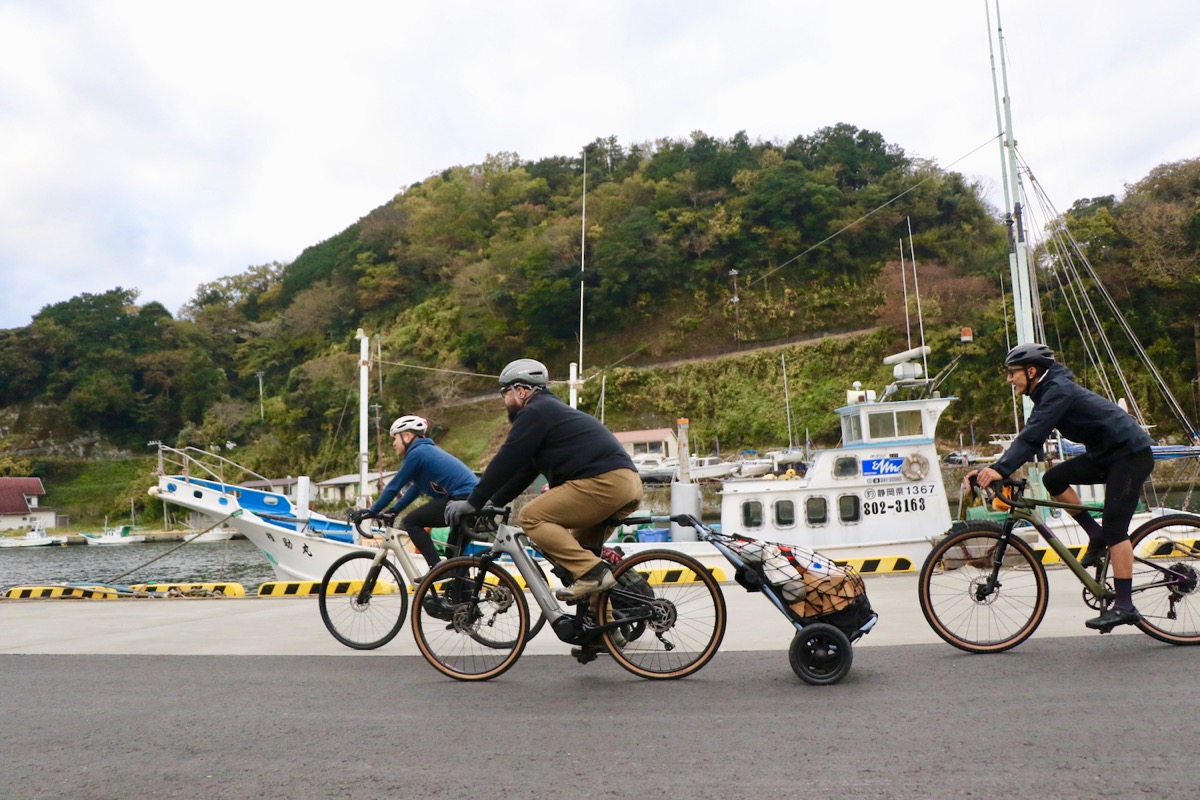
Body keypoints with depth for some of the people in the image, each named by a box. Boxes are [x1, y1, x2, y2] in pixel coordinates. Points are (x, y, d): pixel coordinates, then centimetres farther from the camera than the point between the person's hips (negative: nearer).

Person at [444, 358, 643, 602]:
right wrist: (492, 503, 28)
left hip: (603, 481, -10)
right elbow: (525, 470, 31)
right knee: (580, 547, 23)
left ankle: (592, 573, -14)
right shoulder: (551, 410, 30)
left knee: (531, 517, -6)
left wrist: (473, 503, 1)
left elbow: (506, 462, -5)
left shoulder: (535, 411, -1)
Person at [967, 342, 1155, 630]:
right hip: (1107, 454, 9)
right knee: (1053, 479, -3)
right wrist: (994, 470, -4)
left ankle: (1124, 606, -10)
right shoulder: (1049, 392, 9)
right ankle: (1097, 536, 8)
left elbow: (1032, 436, -31)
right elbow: (1030, 437, 5)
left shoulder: (1059, 390, -19)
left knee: (1114, 529, -13)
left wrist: (1000, 470, -39)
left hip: (1131, 454, -9)